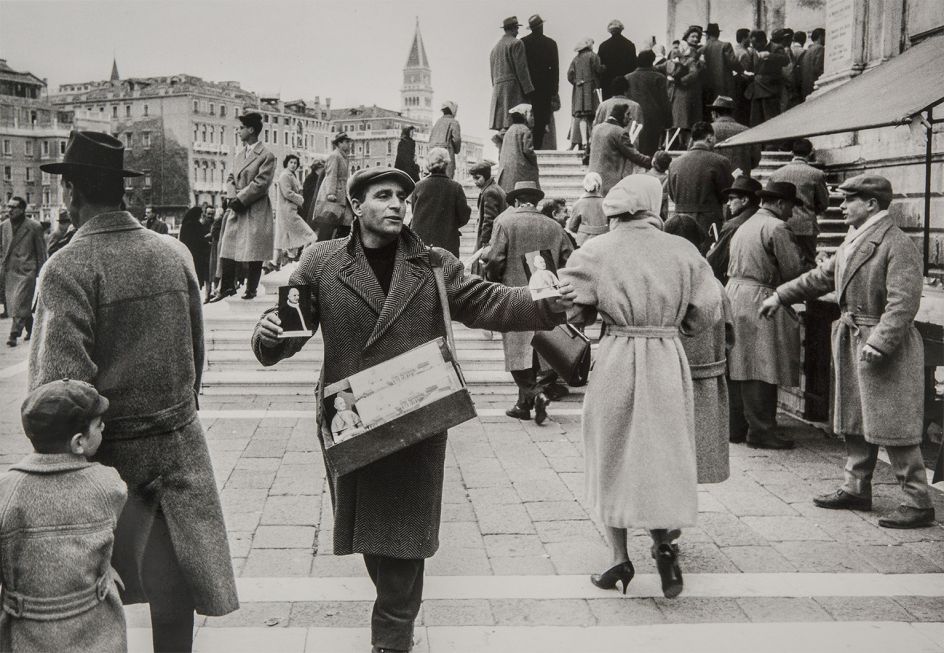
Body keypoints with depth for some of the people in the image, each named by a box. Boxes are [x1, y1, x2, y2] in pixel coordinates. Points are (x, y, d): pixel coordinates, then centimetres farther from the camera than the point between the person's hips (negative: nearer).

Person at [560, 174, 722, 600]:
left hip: (616, 359, -1)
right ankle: (662, 542, 0)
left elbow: (568, 308, -8)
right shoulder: (682, 251, -1)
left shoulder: (597, 251, -6)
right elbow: (708, 310, 0)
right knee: (663, 455, 14)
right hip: (668, 362, 1)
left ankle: (619, 558, 12)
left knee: (613, 458, 10)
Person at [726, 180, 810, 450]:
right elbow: (794, 270, -11)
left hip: (733, 294, 9)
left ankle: (736, 427, 18)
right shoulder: (776, 228, -9)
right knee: (761, 369, -5)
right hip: (759, 301, -9)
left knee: (738, 367, 12)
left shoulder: (744, 226, 19)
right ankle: (761, 431, -2)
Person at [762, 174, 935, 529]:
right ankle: (856, 489, 29)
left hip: (886, 347, -9)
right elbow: (823, 276, 23)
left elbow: (903, 303, -23)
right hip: (852, 342, 9)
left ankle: (918, 503, 3)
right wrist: (781, 296, 23)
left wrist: (878, 344, -28)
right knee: (855, 423, 17)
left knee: (893, 427, -5)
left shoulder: (898, 245, -16)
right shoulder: (853, 240, 12)